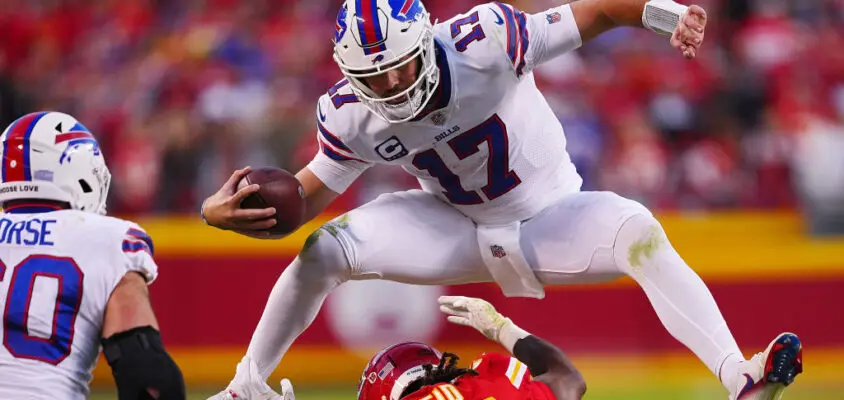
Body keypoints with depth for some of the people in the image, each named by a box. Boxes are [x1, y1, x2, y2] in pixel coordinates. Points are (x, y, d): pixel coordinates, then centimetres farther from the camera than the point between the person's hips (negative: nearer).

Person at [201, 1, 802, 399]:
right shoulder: (353, 116, -16)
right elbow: (310, 194, -3)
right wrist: (226, 210, -22)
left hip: (550, 219, -3)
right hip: (458, 231, 3)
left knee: (638, 231, -34)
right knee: (323, 252, -13)